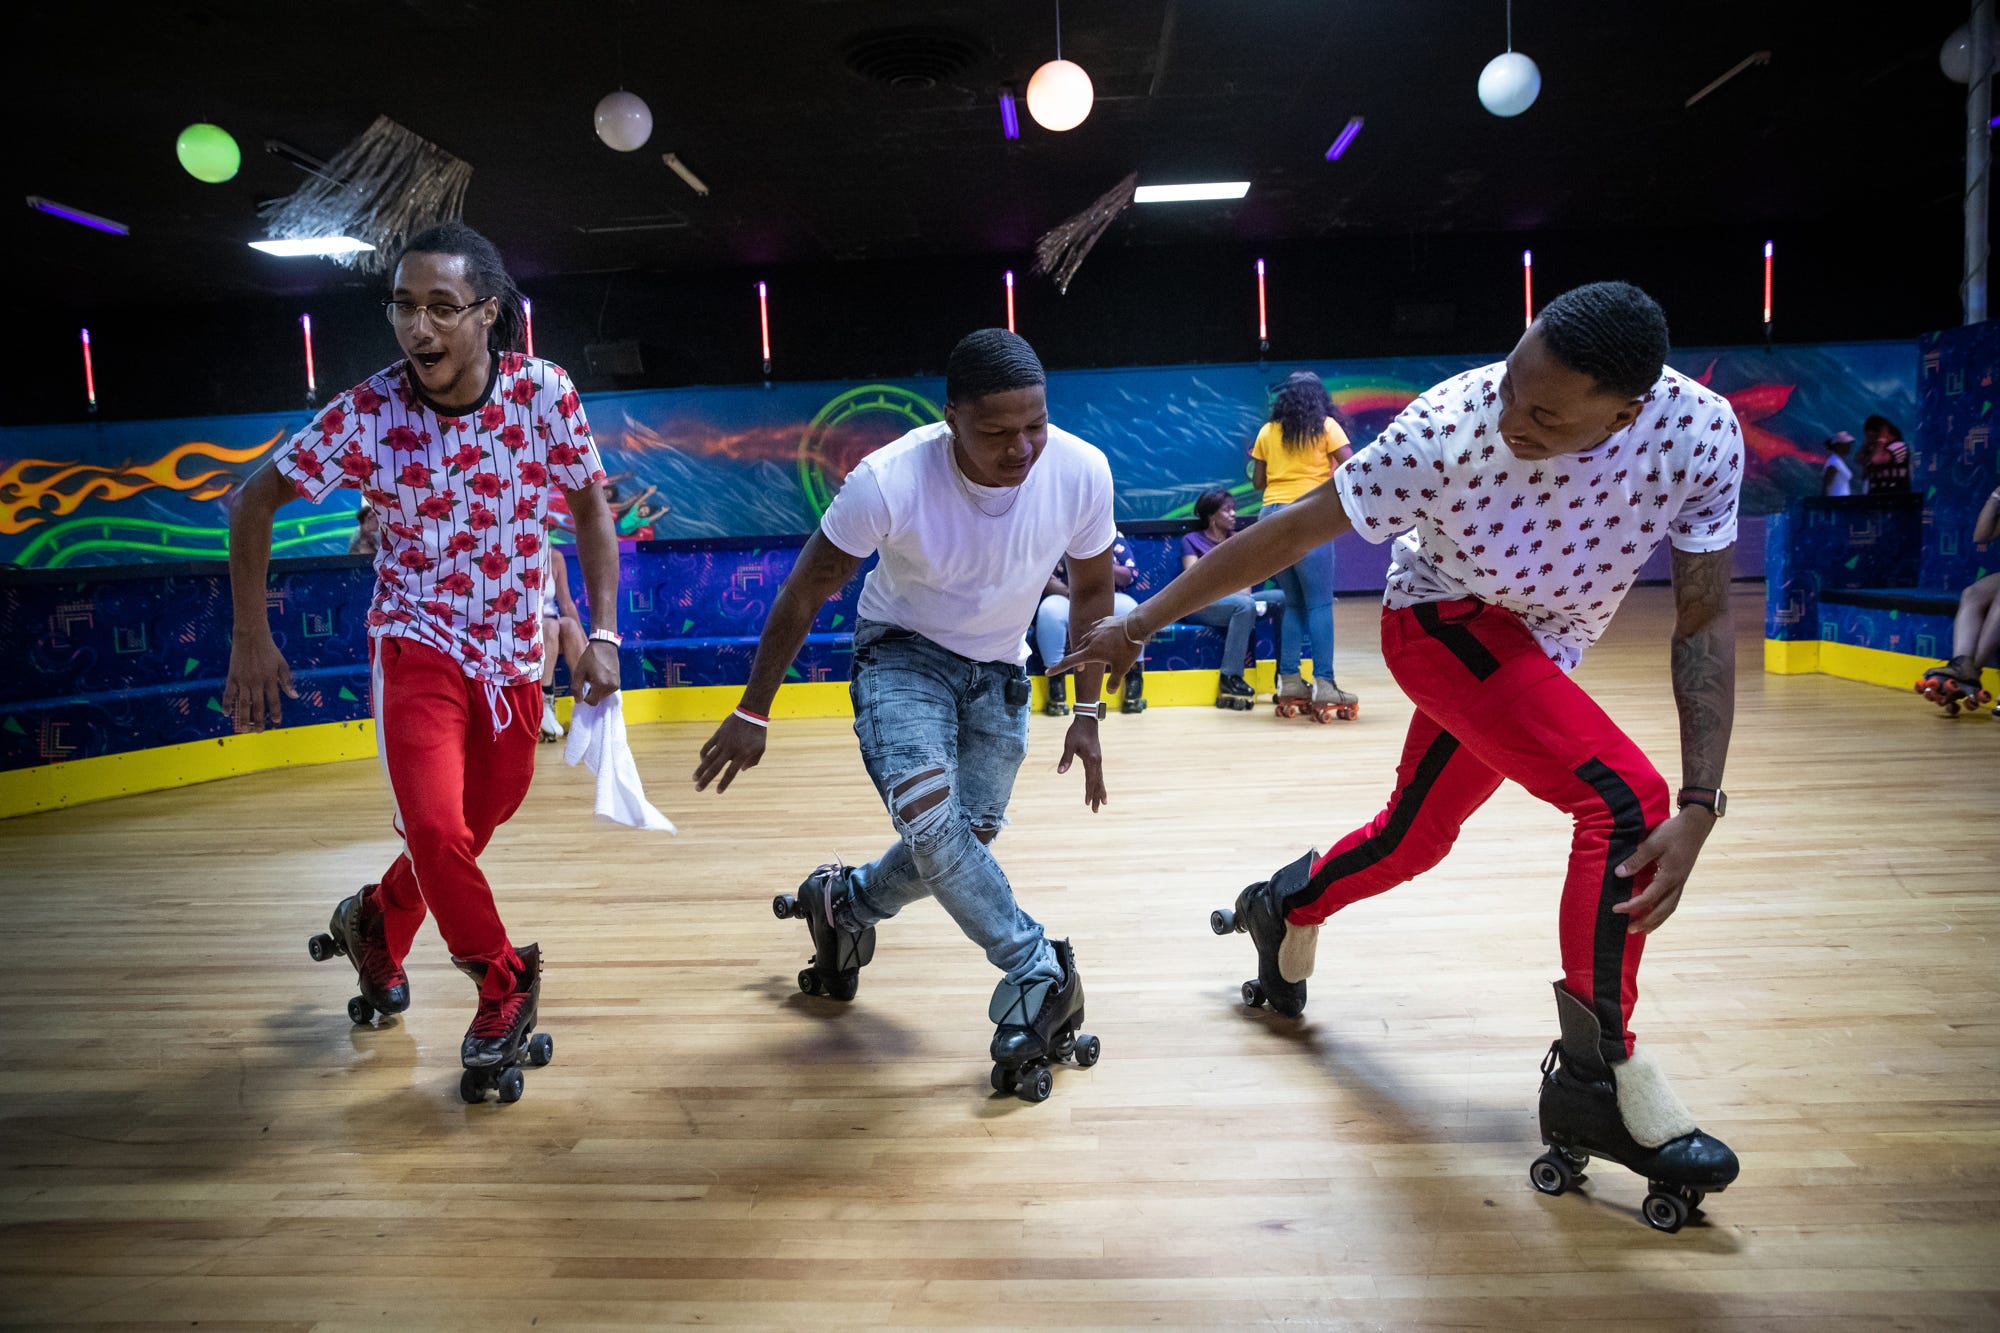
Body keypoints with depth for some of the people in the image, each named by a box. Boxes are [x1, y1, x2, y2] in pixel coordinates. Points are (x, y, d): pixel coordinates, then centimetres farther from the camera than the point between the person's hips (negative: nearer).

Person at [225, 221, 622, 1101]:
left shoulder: (544, 393, -14)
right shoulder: (368, 414, -17)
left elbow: (589, 508, -1)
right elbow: (255, 501, -4)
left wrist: (602, 635, -6)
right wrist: (251, 637, -4)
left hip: (514, 654, 3)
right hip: (415, 642, -2)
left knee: (481, 821, 15)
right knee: (436, 828, -18)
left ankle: (376, 923, 45)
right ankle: (505, 983, 8)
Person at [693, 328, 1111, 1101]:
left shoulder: (1081, 473, -23)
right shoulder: (891, 480, -31)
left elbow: (1092, 590, -3)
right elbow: (805, 592, -16)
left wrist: (1087, 713, 0)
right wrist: (752, 712, -10)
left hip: (999, 672, 4)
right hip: (902, 652, -3)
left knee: (964, 843, 7)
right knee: (926, 809, -28)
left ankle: (842, 903, 36)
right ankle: (1039, 973, -11)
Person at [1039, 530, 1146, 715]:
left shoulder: (1113, 536, 13)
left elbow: (1130, 575, 4)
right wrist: (1071, 593, -21)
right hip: (1067, 601, -1)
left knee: (1127, 607, -32)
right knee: (1050, 609, -35)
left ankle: (1135, 680, -23)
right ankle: (1056, 688, -32)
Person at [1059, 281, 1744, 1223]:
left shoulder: (1700, 433, -25)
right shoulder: (1449, 430, -33)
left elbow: (1704, 622, -17)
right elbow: (1289, 532, -23)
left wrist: (1701, 809, -25)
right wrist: (1139, 624, -17)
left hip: (1535, 656, 5)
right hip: (1442, 622, -5)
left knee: (1412, 841, 18)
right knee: (1625, 797, -23)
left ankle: (1286, 908, 47)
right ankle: (1601, 1077, -10)